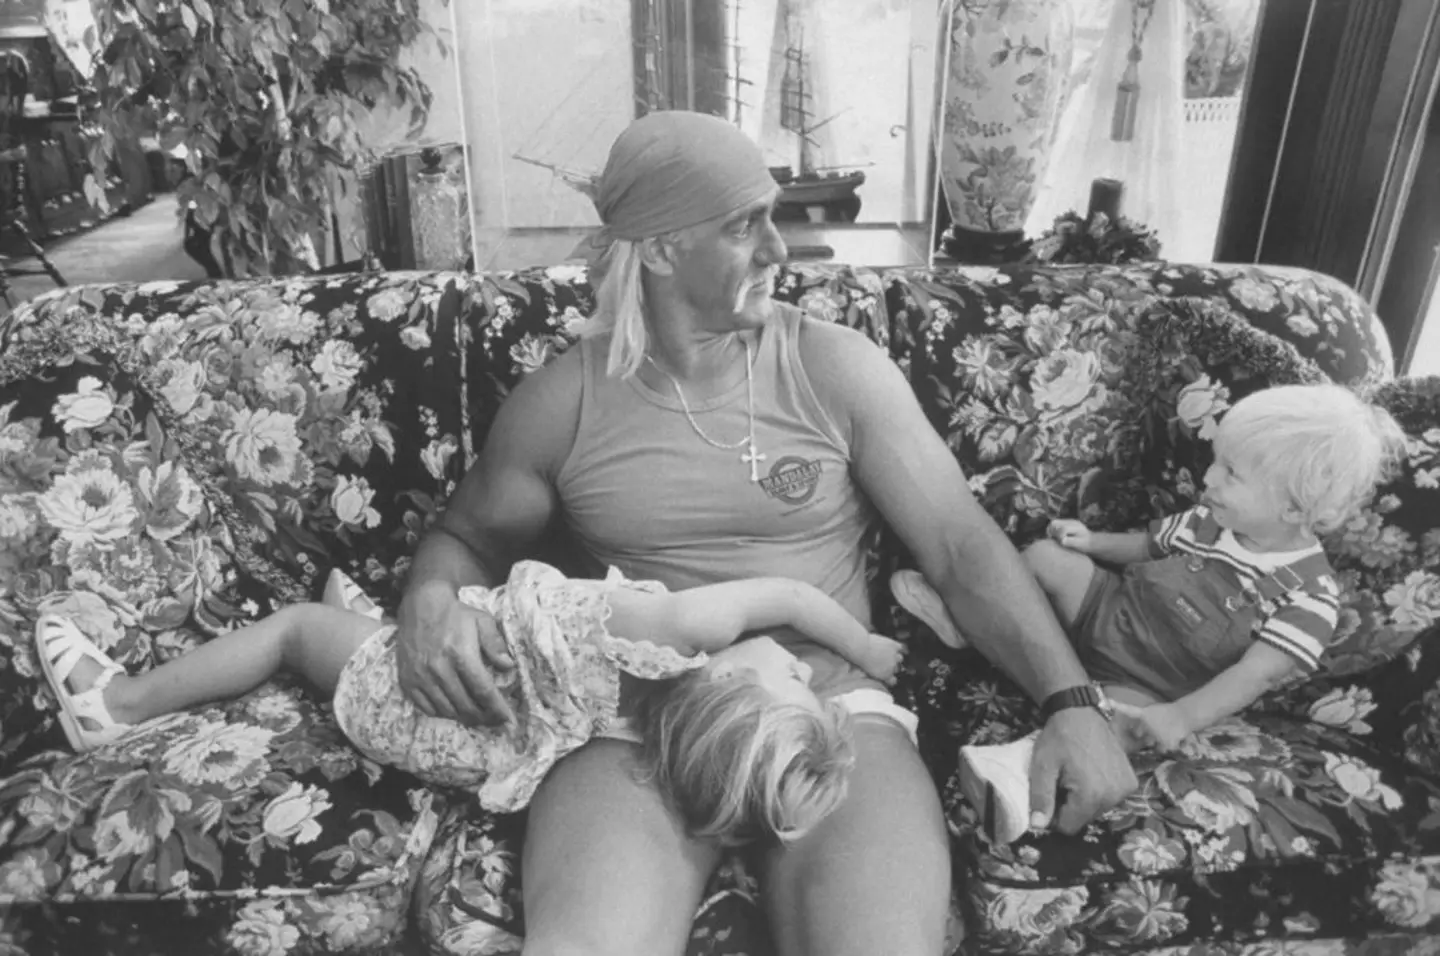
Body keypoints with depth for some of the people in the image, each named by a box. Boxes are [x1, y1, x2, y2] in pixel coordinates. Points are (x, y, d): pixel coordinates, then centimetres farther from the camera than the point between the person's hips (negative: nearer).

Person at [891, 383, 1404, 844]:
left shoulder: (1309, 593, -19)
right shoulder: (1208, 520, -3)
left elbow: (1256, 673, -27)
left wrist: (1182, 717, -37)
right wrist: (1093, 542, -1)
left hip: (1145, 689, -6)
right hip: (1107, 611, 6)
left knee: (1123, 720, -37)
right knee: (1047, 556, -5)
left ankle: (1021, 762, -52)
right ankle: (963, 615, 4)